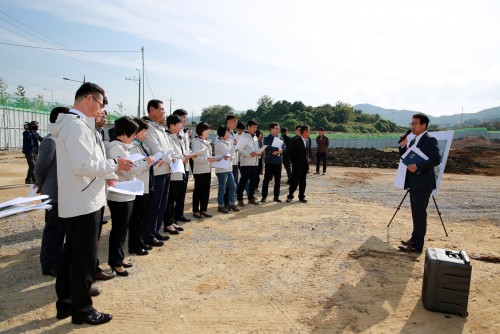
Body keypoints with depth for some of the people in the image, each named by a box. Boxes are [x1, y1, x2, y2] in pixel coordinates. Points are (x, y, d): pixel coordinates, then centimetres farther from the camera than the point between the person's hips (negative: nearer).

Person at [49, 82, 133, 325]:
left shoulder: (70, 123, 15)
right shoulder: (77, 125, -19)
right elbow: (83, 165, -26)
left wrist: (102, 176, 13)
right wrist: (114, 165, -14)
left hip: (75, 202, 11)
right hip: (83, 203, -11)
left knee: (71, 254, 18)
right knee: (84, 259, 1)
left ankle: (65, 303, 31)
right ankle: (82, 310, 15)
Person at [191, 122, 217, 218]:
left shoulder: (207, 141, 15)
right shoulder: (196, 141, -9)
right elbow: (195, 157, -19)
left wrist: (213, 159, 2)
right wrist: (207, 159, -27)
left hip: (207, 170, 7)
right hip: (199, 171, -7)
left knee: (206, 190, 10)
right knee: (198, 190, 0)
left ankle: (203, 209, 20)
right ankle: (196, 211, 9)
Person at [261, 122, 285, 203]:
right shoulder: (267, 138, -3)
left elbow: (284, 147, 2)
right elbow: (268, 147, -20)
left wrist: (278, 151, -15)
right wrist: (278, 149, -15)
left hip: (278, 162, 5)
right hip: (270, 162, -5)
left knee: (278, 180, 8)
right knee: (267, 179, -2)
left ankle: (276, 196, 17)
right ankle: (264, 196, 6)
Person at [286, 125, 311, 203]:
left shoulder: (306, 141, 11)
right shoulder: (296, 141, -11)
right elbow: (291, 153, -9)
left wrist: (307, 161, 11)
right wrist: (294, 162, -8)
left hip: (304, 165, 7)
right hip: (297, 165, -7)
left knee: (302, 182, 10)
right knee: (294, 181, -3)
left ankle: (301, 197, 18)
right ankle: (290, 196, 6)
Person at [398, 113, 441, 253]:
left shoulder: (430, 140, -11)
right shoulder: (413, 141, 15)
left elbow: (436, 160, -21)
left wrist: (418, 167, -26)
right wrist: (403, 146, 1)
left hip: (423, 183, -9)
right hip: (413, 183, 9)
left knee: (420, 213, -4)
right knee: (415, 213, 15)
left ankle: (417, 245, 1)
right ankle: (415, 239, 25)